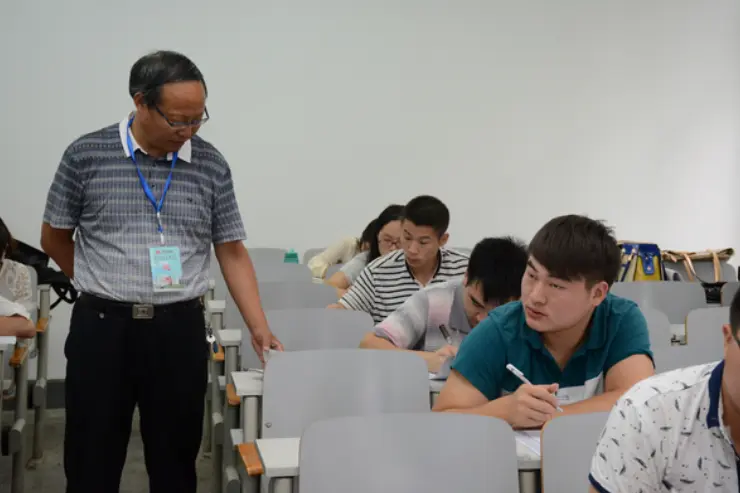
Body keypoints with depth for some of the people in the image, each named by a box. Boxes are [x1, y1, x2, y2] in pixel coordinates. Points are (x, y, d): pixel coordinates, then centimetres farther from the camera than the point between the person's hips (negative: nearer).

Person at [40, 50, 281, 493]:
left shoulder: (211, 165, 0)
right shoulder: (86, 155, -4)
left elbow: (233, 253, 3)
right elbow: (55, 239, 8)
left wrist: (259, 328, -5)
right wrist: (106, 289, 9)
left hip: (180, 331, 1)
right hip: (101, 329, -1)